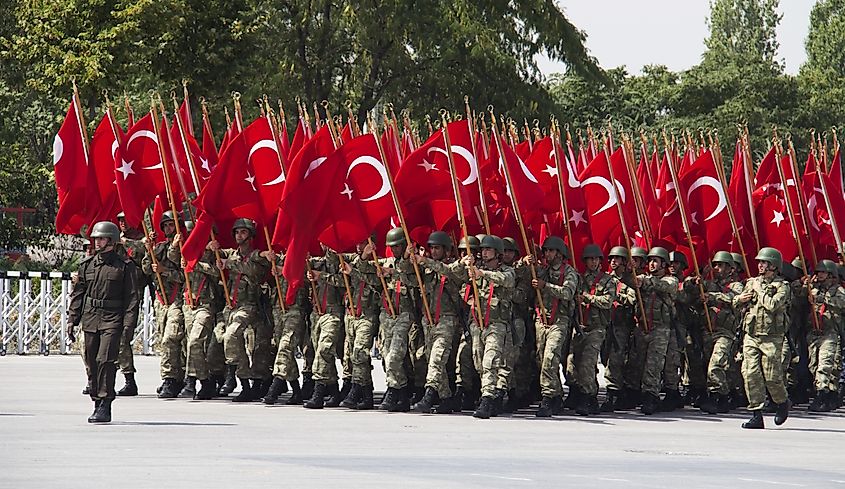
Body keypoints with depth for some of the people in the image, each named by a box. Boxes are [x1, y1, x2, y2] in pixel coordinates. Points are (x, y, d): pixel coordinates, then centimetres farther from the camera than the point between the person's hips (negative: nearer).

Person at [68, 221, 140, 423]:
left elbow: (132, 296, -2)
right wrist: (72, 319, 11)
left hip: (113, 320, -5)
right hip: (90, 319, 5)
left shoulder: (125, 266, 0)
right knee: (91, 363, 7)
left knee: (105, 360, -16)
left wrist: (129, 324, -10)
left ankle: (105, 407, -13)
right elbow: (77, 293, 17)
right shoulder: (87, 264, 13)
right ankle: (98, 404, 18)